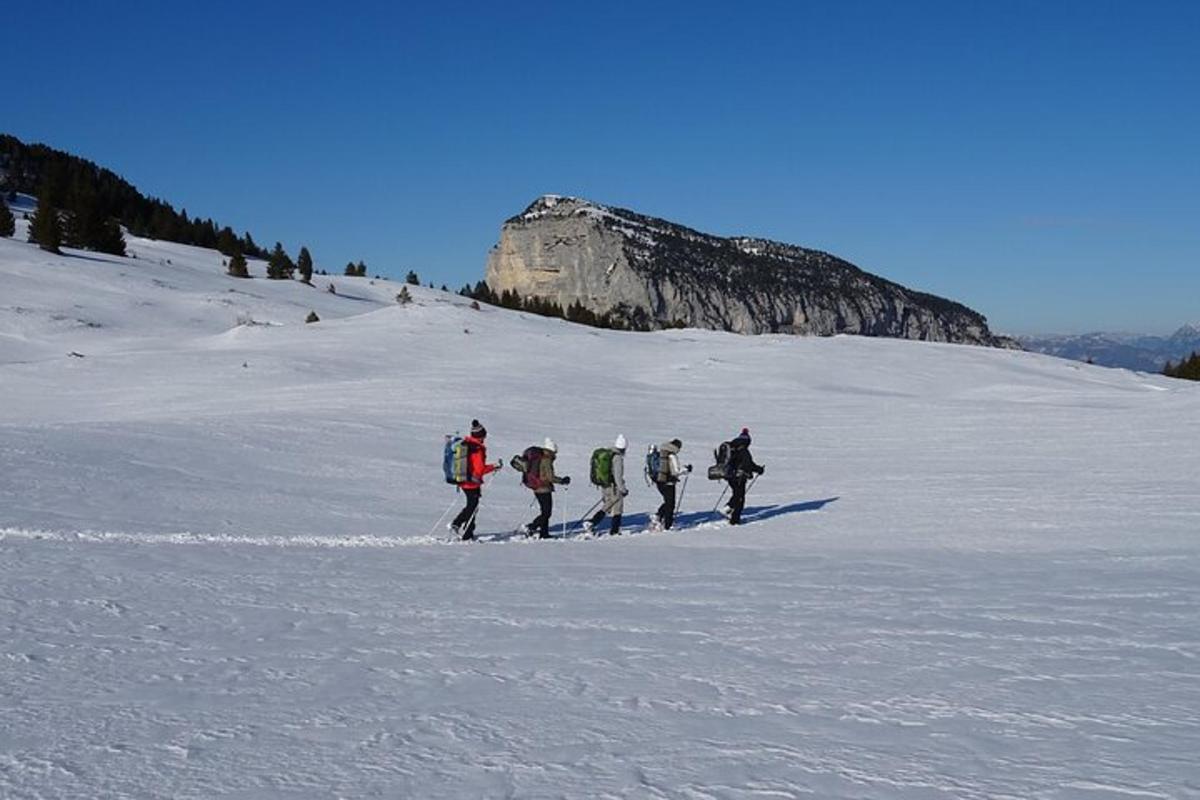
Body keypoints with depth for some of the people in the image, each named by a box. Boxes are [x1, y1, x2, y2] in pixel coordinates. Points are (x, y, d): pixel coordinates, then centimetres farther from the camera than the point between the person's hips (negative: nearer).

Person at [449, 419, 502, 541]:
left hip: (462, 480, 8)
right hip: (473, 483, -8)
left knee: (471, 505, 23)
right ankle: (467, 535, 10)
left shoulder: (464, 444, 4)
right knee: (472, 507, 5)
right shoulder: (477, 449, -20)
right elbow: (479, 469, -20)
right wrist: (494, 466, -9)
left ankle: (456, 523, 17)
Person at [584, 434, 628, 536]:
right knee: (617, 509, 9)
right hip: (614, 487, -7)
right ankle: (614, 531, 14)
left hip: (604, 486, 7)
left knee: (606, 508, 18)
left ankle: (591, 523, 6)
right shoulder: (617, 458, -19)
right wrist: (623, 489, -14)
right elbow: (618, 476, -21)